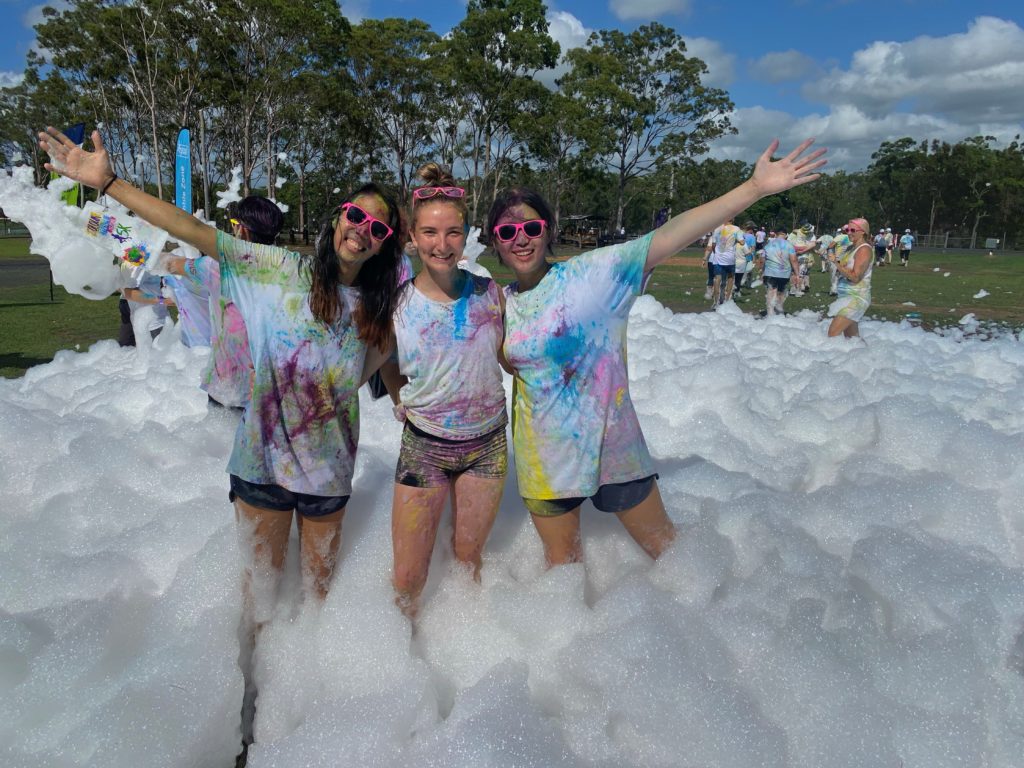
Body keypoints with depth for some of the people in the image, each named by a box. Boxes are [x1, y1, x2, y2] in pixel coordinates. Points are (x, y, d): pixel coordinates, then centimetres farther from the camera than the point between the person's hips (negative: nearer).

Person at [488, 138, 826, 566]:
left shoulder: (589, 274, -14)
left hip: (612, 445, -3)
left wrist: (755, 188, -30)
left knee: (666, 545, 16)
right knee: (562, 564, 20)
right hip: (546, 461, 3)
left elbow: (667, 238, -23)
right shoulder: (501, 303, -1)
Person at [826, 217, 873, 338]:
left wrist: (836, 263, -20)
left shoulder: (864, 249, -12)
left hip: (856, 298, -10)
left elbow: (855, 277, -21)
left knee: (833, 333, -19)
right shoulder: (852, 248, 14)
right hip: (847, 296, 10)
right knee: (852, 336, 14)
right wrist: (837, 265, 2)